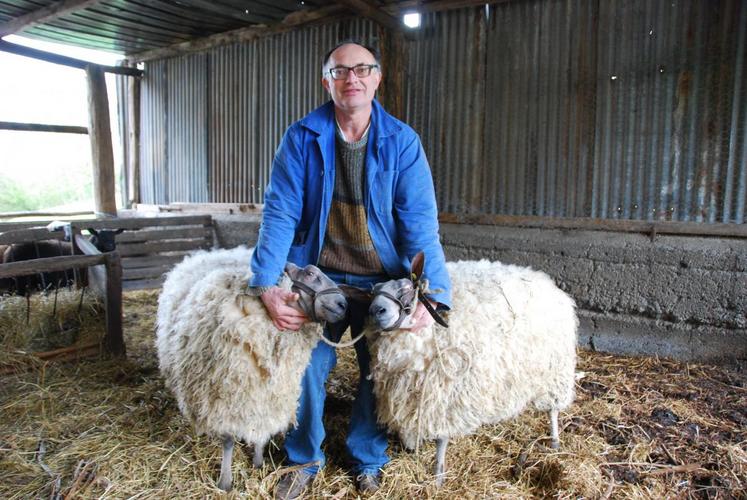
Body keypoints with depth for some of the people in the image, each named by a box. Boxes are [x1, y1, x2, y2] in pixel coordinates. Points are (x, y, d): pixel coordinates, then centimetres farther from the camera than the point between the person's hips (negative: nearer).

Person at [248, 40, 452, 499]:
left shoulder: (402, 142, -7)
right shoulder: (301, 138, -6)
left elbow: (420, 222, -14)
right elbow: (280, 212, -10)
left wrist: (432, 293, -26)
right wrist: (266, 285, -21)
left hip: (383, 281, 0)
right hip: (318, 276, 0)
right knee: (308, 371, 8)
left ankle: (368, 460, 38)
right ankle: (305, 459, 35)